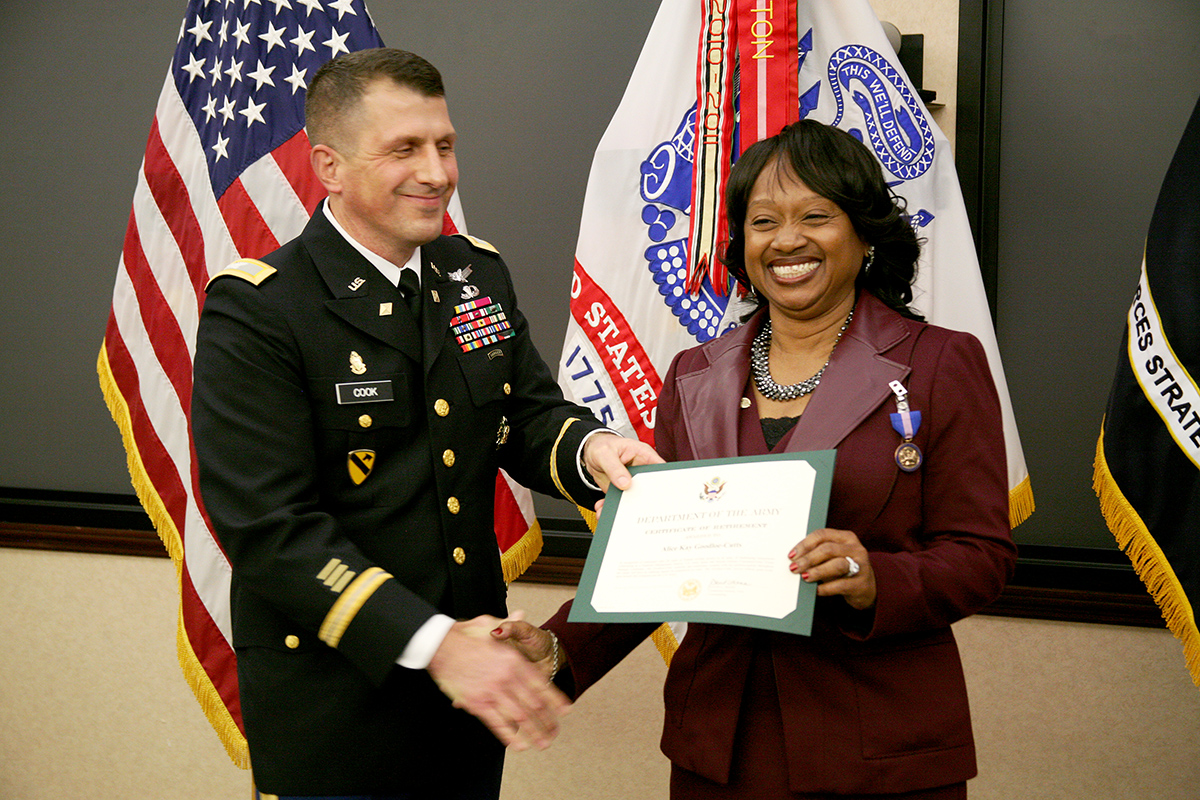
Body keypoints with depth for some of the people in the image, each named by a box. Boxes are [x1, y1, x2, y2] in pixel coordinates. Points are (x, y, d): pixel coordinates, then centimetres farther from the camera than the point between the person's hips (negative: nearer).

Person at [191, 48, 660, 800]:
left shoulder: (480, 273, 5)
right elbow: (270, 527, -21)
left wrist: (590, 447, -14)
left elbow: (526, 414, 11)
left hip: (473, 663, 6)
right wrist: (431, 642, -28)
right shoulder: (254, 313, -15)